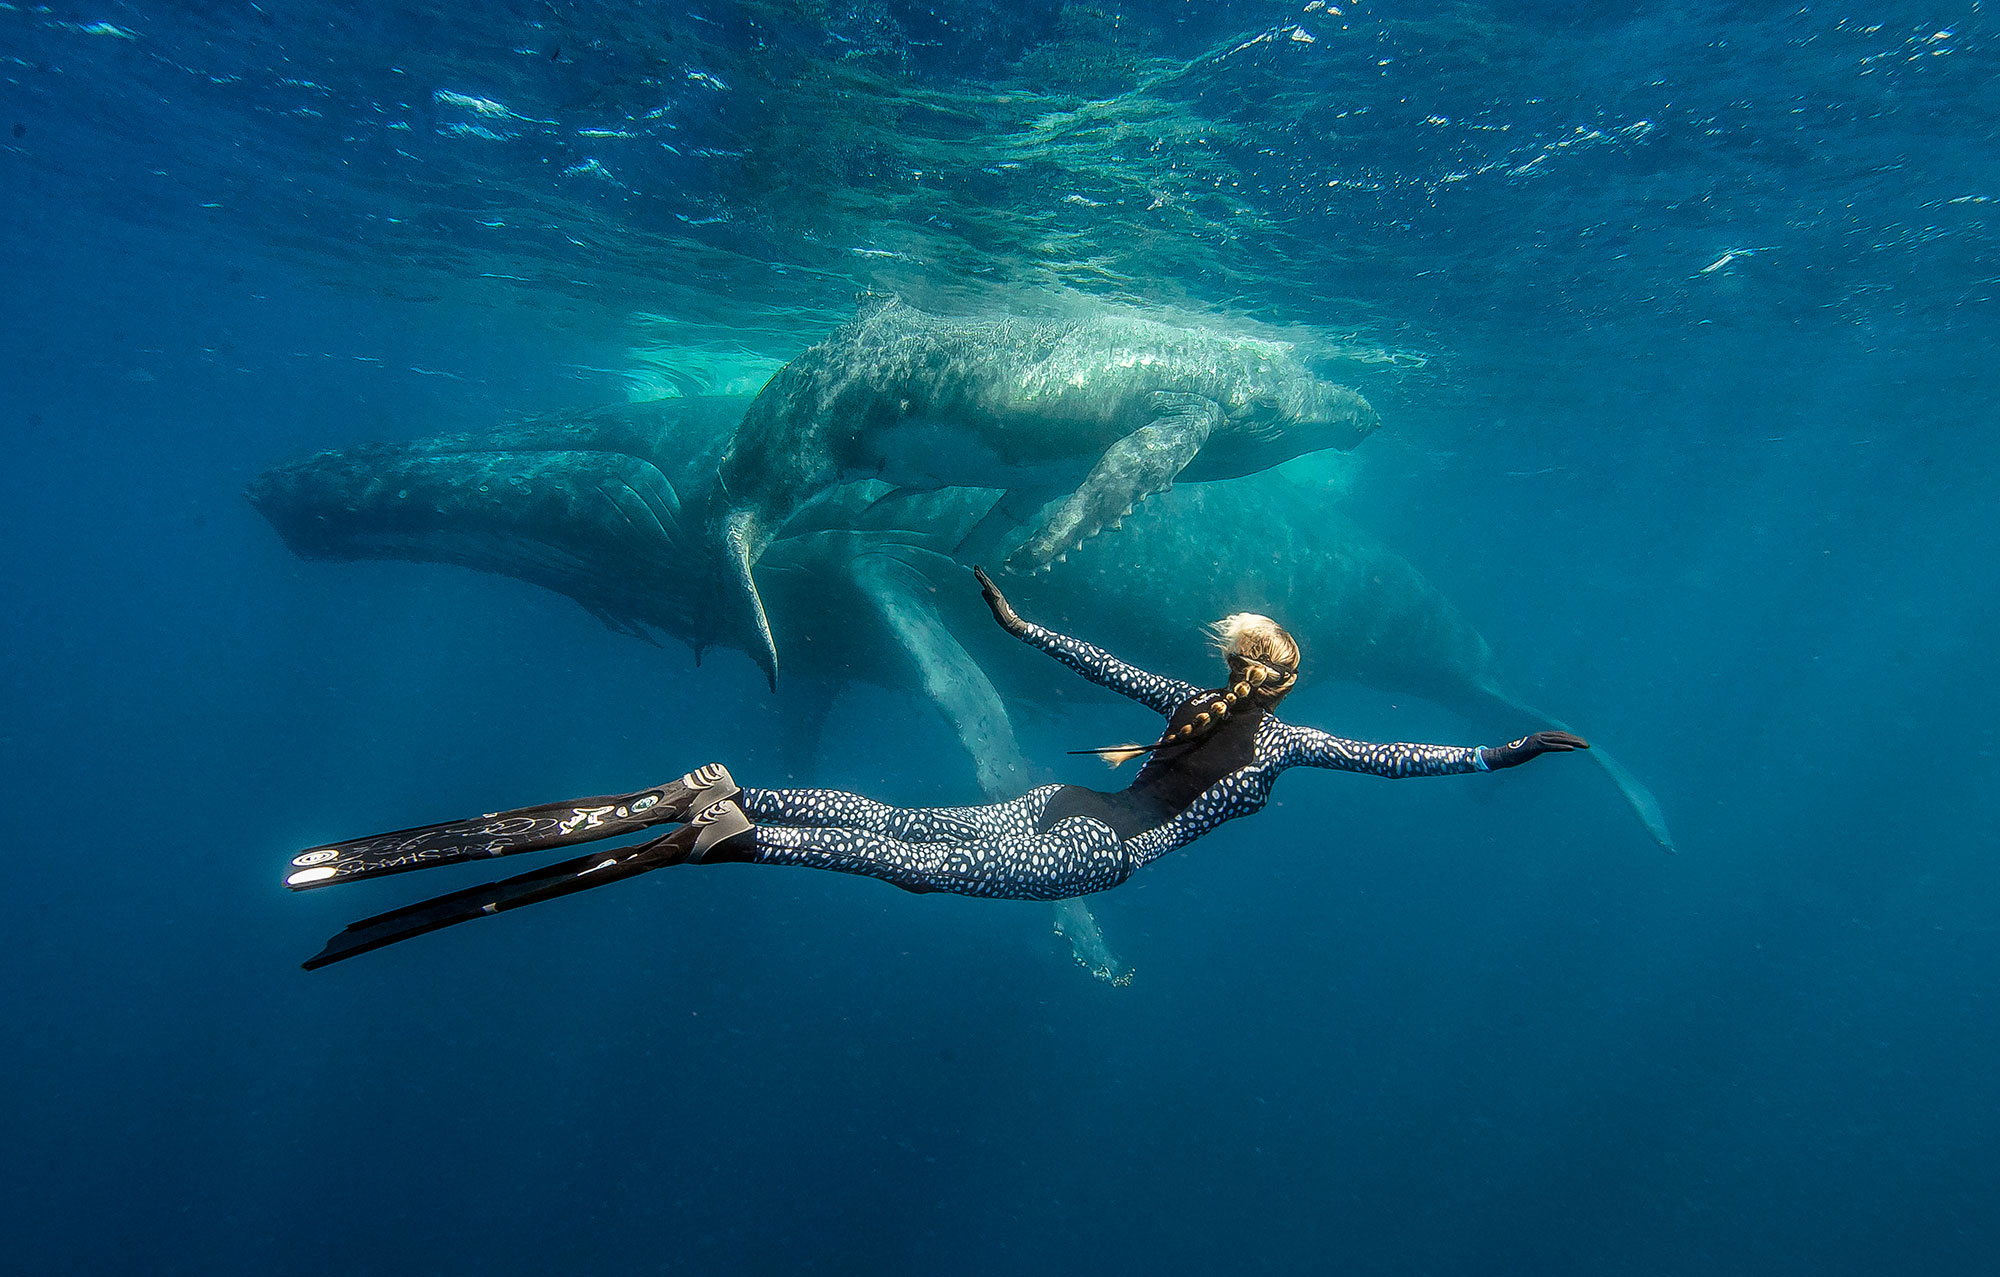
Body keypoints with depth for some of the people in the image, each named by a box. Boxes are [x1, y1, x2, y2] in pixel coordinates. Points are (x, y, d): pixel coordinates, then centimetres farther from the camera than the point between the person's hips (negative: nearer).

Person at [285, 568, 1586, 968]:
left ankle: (706, 800, -23)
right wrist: (1510, 751, 19)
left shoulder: (1194, 701, 19)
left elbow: (1106, 665, 22)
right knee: (908, 859, -23)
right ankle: (725, 836, -40)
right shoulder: (1284, 736, 6)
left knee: (889, 821, -6)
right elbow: (1400, 757, 7)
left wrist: (1019, 622, 31)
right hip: (1097, 855, -6)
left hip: (1056, 812, 6)